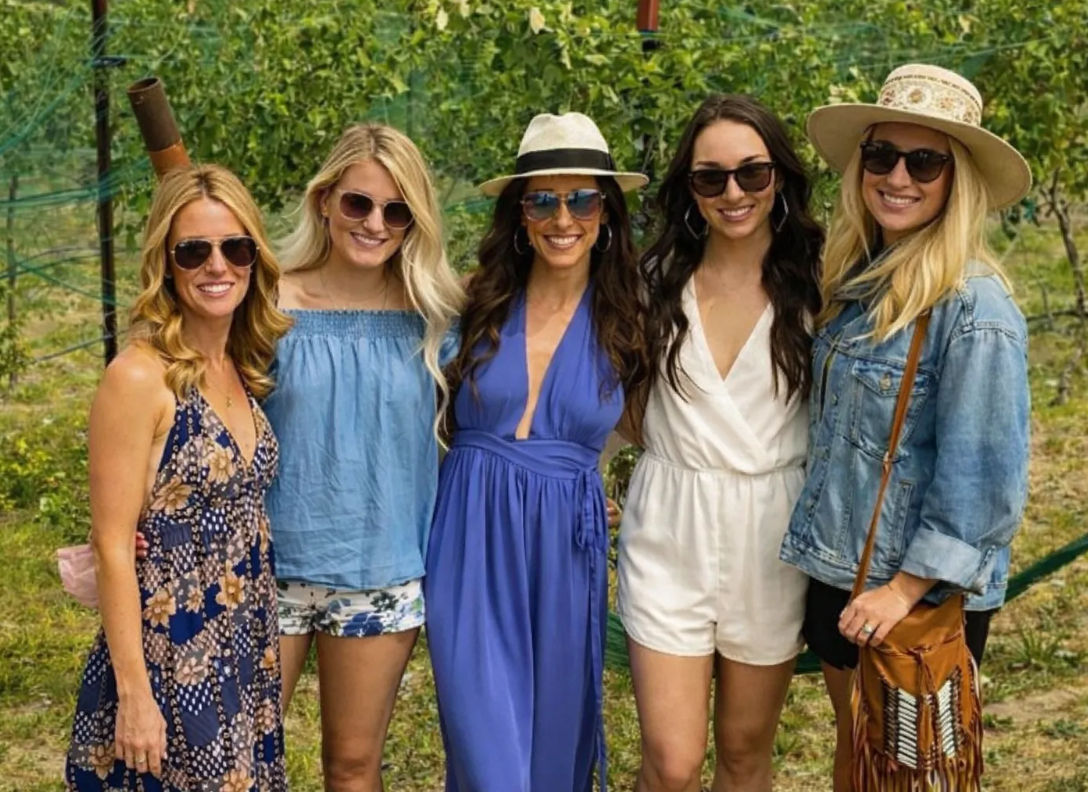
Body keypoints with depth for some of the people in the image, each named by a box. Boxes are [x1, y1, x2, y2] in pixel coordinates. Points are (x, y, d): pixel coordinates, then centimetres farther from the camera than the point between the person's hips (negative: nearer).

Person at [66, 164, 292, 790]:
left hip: (247, 658, 7)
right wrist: (134, 693, -17)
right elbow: (113, 546, -16)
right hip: (168, 662, -7)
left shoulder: (245, 371, 5)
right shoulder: (141, 377, -15)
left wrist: (261, 655, 6)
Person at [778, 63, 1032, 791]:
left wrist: (908, 587, -19)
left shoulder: (974, 307, -20)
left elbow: (981, 475, -21)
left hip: (925, 593, -7)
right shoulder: (856, 280, 4)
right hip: (841, 568, 7)